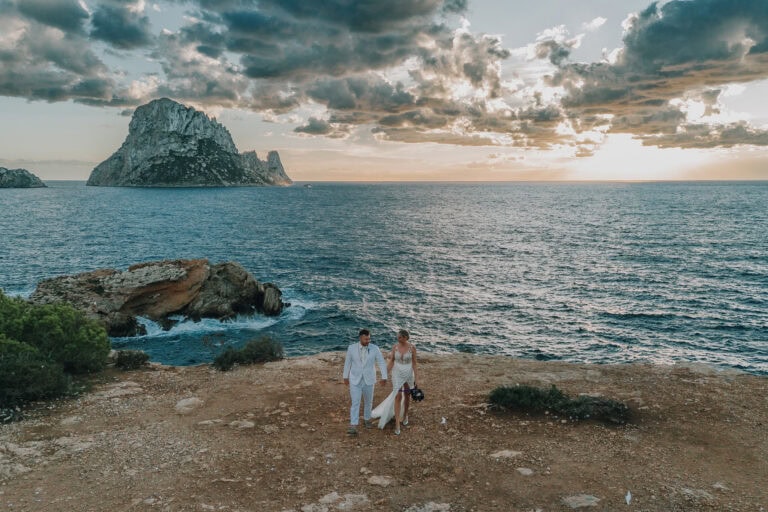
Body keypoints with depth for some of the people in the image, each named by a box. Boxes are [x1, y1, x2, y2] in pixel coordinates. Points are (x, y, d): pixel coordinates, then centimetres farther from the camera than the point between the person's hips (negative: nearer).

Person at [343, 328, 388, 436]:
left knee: (368, 401, 17)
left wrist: (384, 377, -14)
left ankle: (366, 419, 40)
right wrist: (345, 377, 8)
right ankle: (353, 427, -6)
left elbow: (382, 363, -6)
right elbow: (347, 362, 1)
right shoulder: (351, 348, -11)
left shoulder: (374, 348, -11)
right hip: (355, 380, -1)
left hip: (368, 380, 2)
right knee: (355, 403, -8)